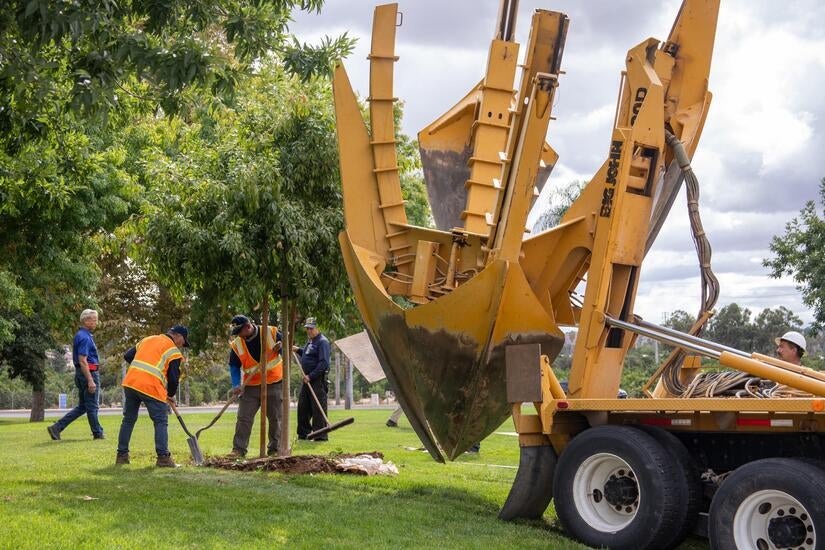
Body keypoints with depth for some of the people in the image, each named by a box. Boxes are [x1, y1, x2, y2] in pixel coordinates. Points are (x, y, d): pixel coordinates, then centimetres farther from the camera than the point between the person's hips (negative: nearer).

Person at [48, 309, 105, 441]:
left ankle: (57, 427, 8)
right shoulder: (85, 337, -16)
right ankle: (98, 433, 12)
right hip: (89, 373, -10)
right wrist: (90, 381, -24)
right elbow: (82, 361, -22)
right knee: (92, 406, 2)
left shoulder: (80, 335, 16)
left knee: (82, 407, 13)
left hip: (80, 374, 10)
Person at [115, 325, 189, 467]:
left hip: (130, 382, 6)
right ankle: (163, 458, -4)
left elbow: (127, 356, 22)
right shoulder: (173, 351, 3)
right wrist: (171, 395, 16)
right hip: (150, 387, -6)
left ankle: (122, 455, 20)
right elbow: (173, 378, -1)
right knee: (161, 422, 2)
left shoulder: (147, 339, 22)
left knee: (128, 419, 17)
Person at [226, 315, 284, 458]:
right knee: (243, 418, -5)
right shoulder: (236, 344, -2)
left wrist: (280, 348, -19)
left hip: (274, 384, -1)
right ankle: (238, 449, -1)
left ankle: (275, 448, 17)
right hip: (251, 387, 1)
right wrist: (236, 385, -9)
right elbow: (234, 366, 4)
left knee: (276, 418, 5)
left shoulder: (272, 333, -9)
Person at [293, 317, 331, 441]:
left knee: (318, 408, -7)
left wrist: (311, 376, -22)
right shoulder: (310, 341, 17)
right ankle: (303, 433, 22)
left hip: (318, 379, -10)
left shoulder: (322, 341, -12)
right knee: (303, 407, 12)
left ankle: (321, 435, -2)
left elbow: (324, 363, -20)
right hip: (308, 379, 10)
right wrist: (298, 350, 15)